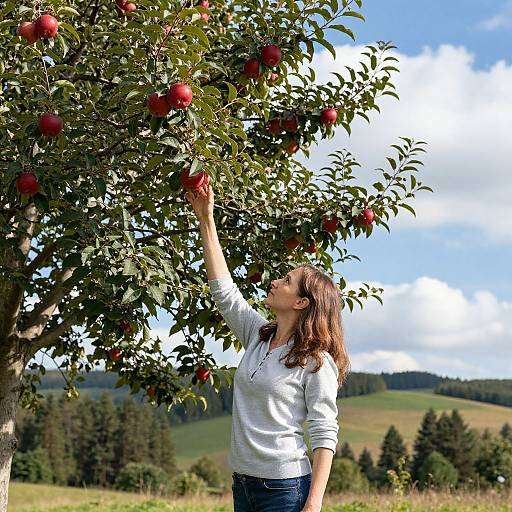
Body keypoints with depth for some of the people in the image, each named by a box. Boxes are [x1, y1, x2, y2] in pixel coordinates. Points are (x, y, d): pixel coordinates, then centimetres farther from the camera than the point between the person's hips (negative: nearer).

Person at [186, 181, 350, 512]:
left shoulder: (317, 362, -11)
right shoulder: (257, 335, 8)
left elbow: (325, 435, -13)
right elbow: (223, 289, 9)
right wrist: (206, 221, 6)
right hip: (243, 482, 7)